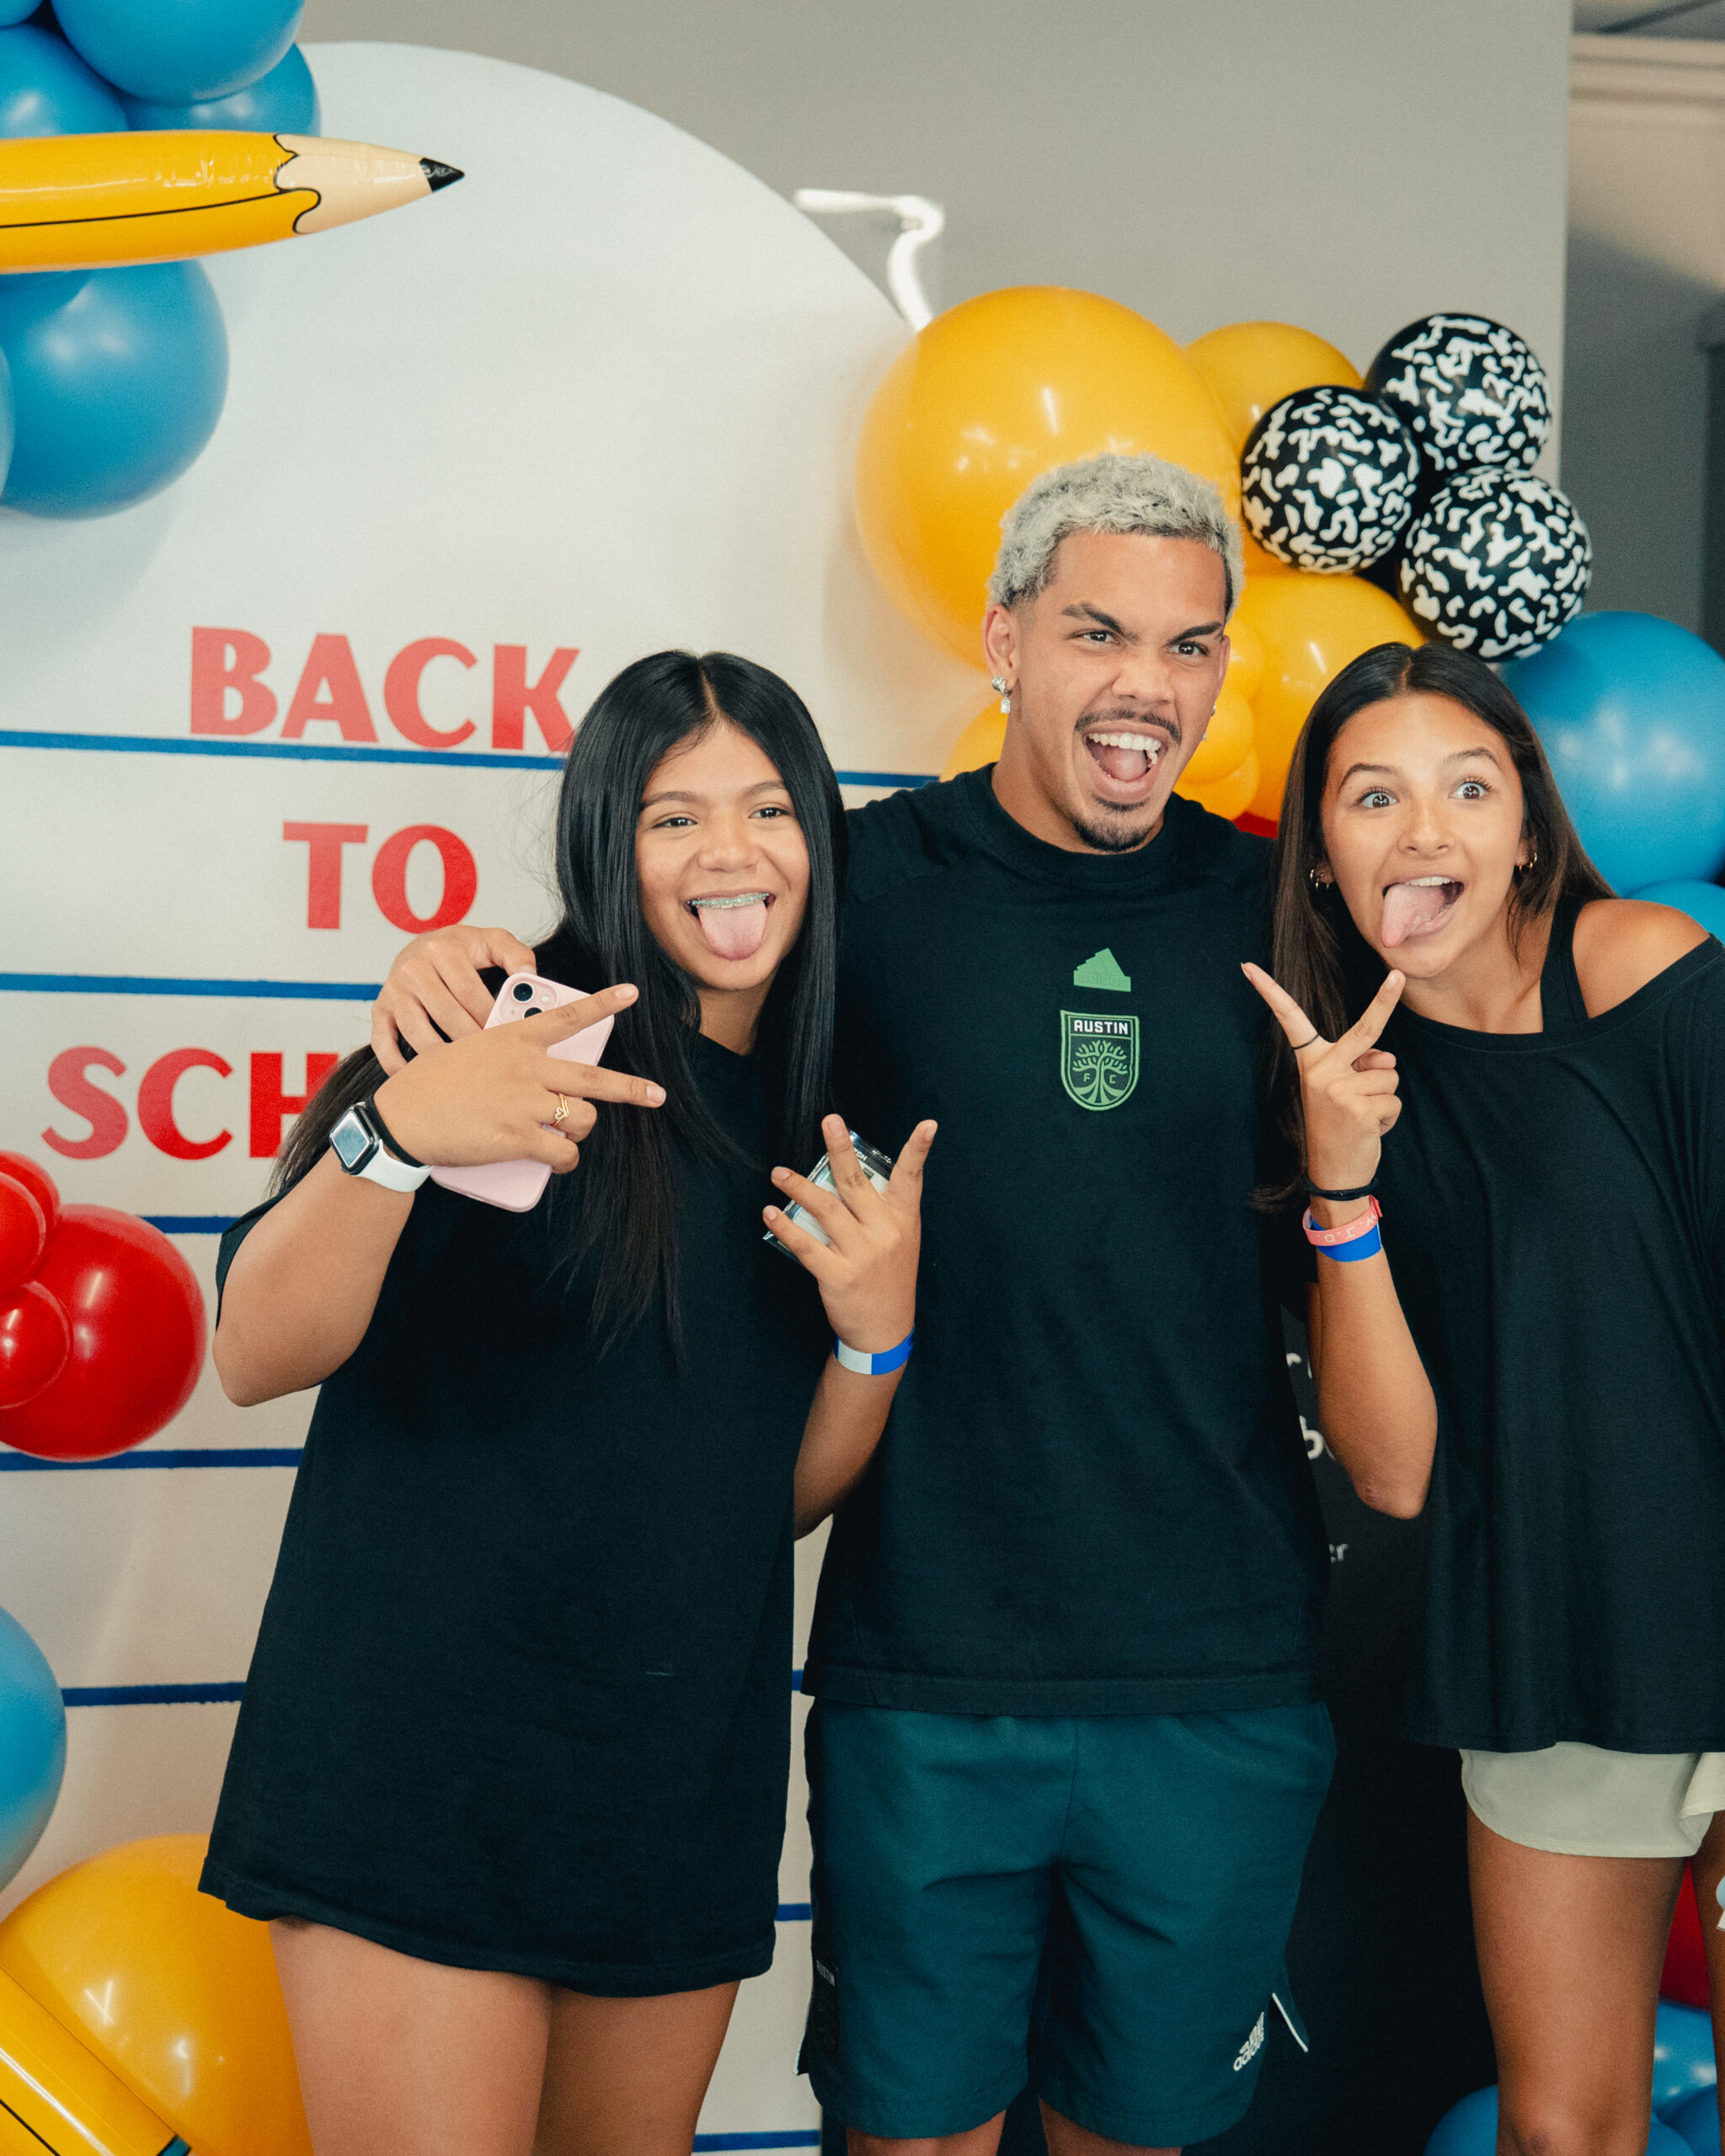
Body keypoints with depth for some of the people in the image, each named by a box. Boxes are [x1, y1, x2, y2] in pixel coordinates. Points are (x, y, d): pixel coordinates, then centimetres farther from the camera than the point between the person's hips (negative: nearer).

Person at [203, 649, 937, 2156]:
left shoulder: (826, 1127, 10)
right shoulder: (522, 1036, -7)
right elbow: (257, 1357, -16)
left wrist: (877, 1332, -6)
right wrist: (396, 1133, -33)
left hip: (685, 1781, 6)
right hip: (428, 1744, -5)